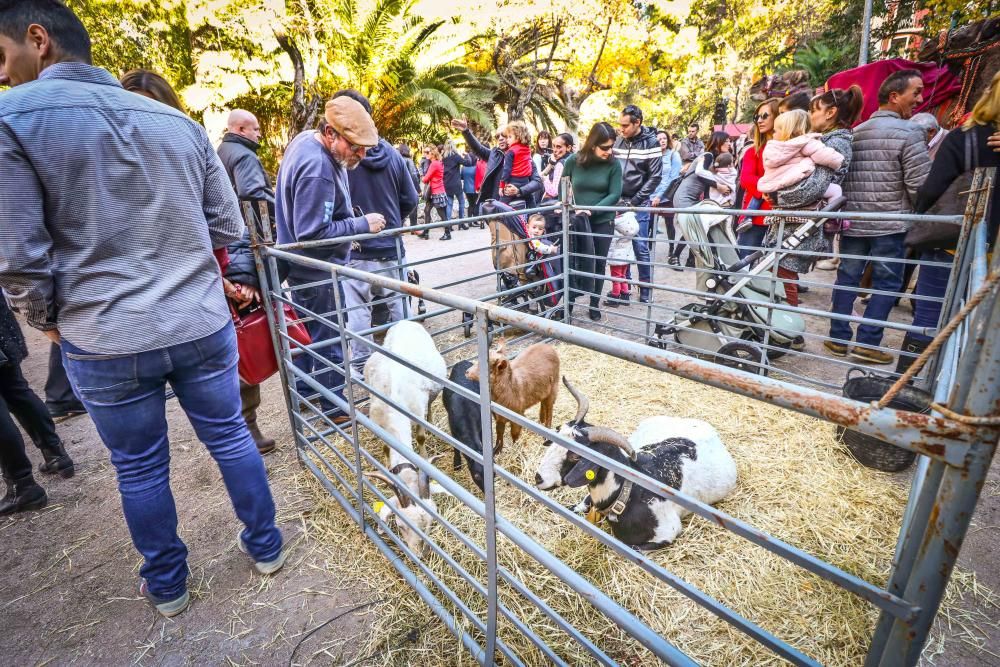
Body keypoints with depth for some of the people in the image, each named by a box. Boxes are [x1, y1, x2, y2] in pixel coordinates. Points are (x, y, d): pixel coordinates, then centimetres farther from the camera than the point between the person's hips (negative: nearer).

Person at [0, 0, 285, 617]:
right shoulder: (180, 122, 5)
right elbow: (228, 227, 6)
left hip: (105, 342, -2)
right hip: (203, 326, 3)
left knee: (140, 468, 15)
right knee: (231, 437, 17)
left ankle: (167, 586, 36)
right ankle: (266, 548, 35)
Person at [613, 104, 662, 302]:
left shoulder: (651, 143, -5)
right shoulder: (618, 141, 7)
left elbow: (655, 177, -8)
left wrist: (634, 201, -12)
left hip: (638, 204, -4)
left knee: (640, 247, -2)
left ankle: (646, 291, 9)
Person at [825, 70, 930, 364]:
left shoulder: (855, 133, 9)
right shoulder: (909, 133, -10)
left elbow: (841, 177, 12)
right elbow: (920, 186, -12)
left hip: (852, 222, 5)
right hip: (890, 224, -5)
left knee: (847, 278, 9)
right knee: (886, 283, 3)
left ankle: (838, 338, 13)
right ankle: (867, 343, 3)